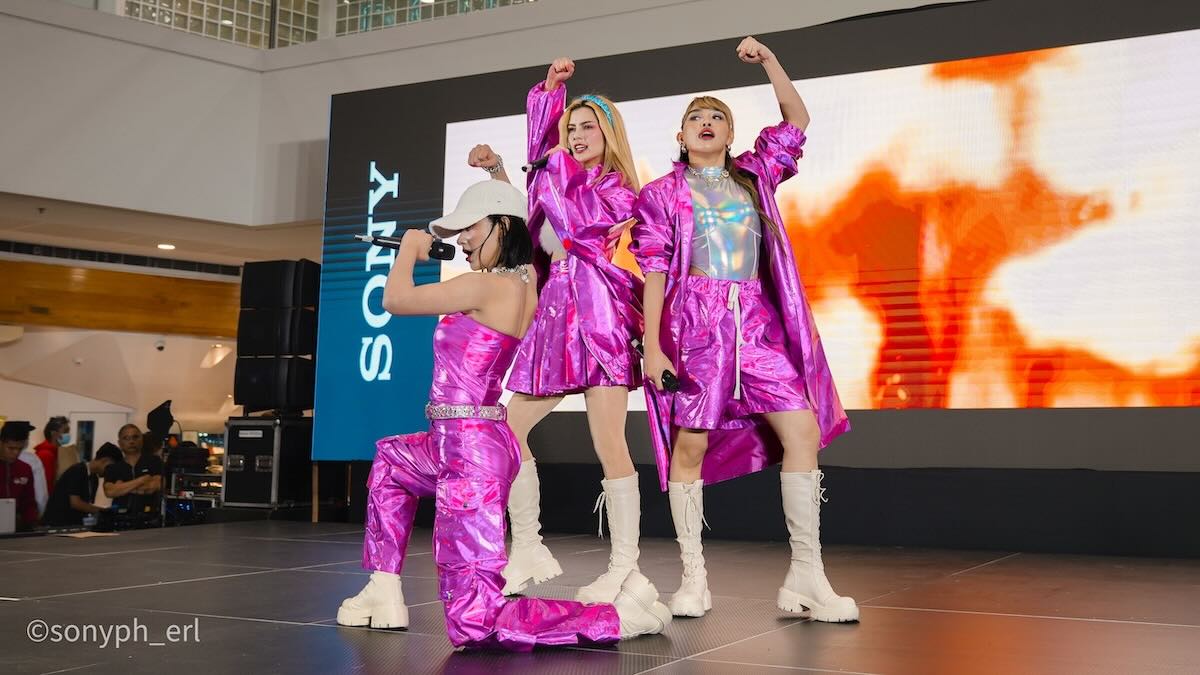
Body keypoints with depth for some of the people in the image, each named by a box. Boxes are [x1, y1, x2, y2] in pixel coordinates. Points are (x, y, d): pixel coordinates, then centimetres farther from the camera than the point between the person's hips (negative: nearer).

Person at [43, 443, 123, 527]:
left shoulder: (94, 478, 9)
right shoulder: (76, 472, -14)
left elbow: (87, 505, 9)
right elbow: (75, 503, -21)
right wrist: (102, 510, -16)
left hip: (75, 524, 8)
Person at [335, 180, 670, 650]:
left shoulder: (487, 286, -17)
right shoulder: (524, 280, 7)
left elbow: (394, 300, -9)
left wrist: (409, 249, 7)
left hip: (469, 456, -10)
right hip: (467, 447, 10)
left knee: (474, 624, -10)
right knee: (391, 458, 38)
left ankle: (619, 615, -12)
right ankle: (385, 591, 34)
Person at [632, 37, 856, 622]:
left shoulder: (754, 176, 18)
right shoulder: (663, 194, 7)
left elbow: (797, 121, 20)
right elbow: (654, 273, 0)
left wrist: (767, 61, 11)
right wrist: (652, 345, -8)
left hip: (757, 321, 3)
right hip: (695, 321, -3)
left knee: (804, 429, -8)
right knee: (690, 443, -4)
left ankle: (806, 577, -4)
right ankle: (693, 578, 7)